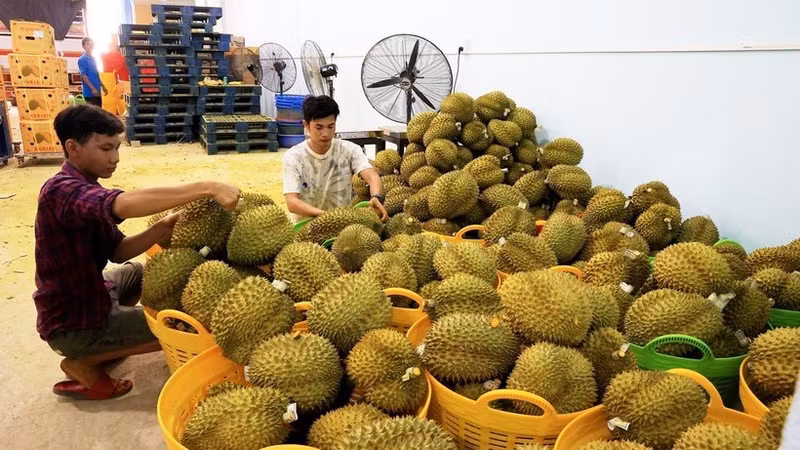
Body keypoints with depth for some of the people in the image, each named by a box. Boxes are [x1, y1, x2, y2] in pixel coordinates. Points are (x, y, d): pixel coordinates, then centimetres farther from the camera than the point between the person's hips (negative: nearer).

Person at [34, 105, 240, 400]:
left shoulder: (86, 191, 6)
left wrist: (165, 227, -14)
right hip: (72, 324, -9)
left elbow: (118, 251, 3)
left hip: (87, 295, 9)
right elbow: (125, 204, -46)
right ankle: (83, 364, 2)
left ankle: (101, 346, 19)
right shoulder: (61, 191, -26)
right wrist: (207, 188, -48)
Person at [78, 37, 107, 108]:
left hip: (97, 92, 8)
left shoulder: (93, 59, 14)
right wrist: (93, 88, -22)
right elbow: (83, 75, -14)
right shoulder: (82, 60, -8)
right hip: (89, 92, -8)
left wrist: (103, 86, 20)